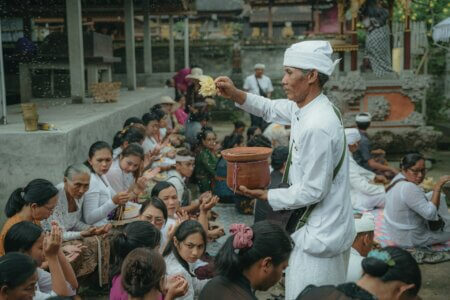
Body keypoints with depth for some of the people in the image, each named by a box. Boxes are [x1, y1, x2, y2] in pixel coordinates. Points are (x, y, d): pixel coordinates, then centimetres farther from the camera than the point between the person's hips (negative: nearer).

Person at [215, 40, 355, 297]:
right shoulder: (305, 107, 1)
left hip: (322, 235, -9)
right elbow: (271, 109, 19)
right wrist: (235, 94, 4)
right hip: (321, 227, 9)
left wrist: (265, 196, -13)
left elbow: (312, 192, -23)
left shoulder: (317, 127, -28)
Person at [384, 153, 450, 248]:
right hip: (409, 240, -10)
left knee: (434, 196, 18)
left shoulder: (399, 177, -5)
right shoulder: (409, 189, -36)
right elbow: (431, 214, -36)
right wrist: (438, 186, -35)